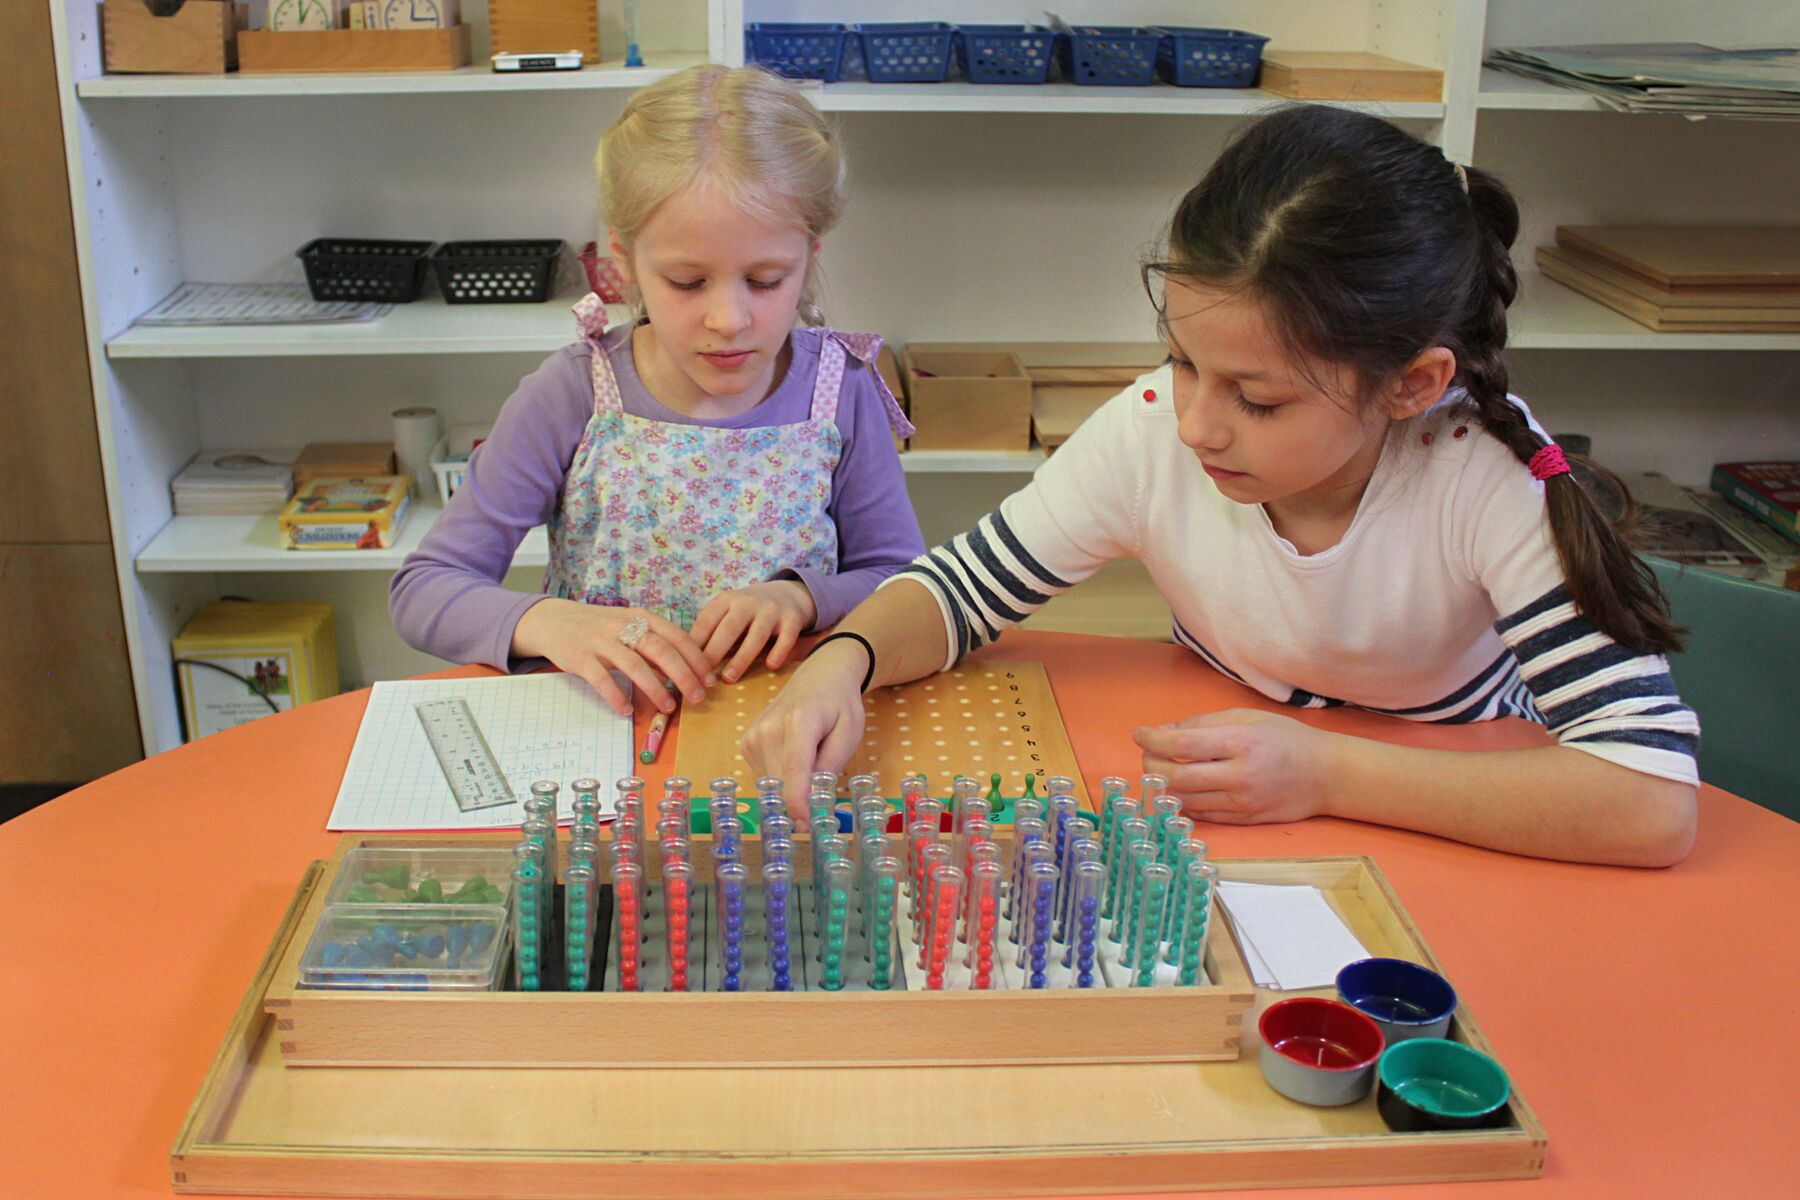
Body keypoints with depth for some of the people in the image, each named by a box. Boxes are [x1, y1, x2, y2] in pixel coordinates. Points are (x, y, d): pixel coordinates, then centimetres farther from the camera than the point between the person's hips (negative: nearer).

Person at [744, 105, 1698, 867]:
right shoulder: (1151, 433, -19)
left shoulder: (1487, 477, -27)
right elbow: (959, 588, -7)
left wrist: (1324, 773, -33)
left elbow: (1654, 801, -32)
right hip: (1218, 838, 2)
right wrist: (841, 662, -29)